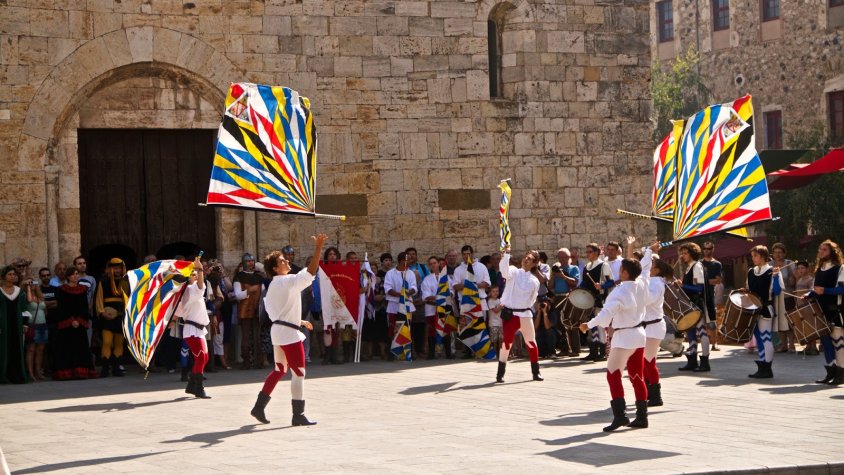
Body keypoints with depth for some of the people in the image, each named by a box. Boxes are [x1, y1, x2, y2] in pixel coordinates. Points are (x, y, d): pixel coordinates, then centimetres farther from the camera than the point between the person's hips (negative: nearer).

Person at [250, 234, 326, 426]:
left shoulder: (273, 285, 14)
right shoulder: (288, 281, -14)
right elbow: (311, 272, -25)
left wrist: (299, 321, 22)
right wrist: (318, 248, -28)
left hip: (278, 329, 9)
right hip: (289, 332, -9)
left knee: (279, 370, 19)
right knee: (298, 372, -3)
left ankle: (259, 407, 19)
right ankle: (298, 415, -1)